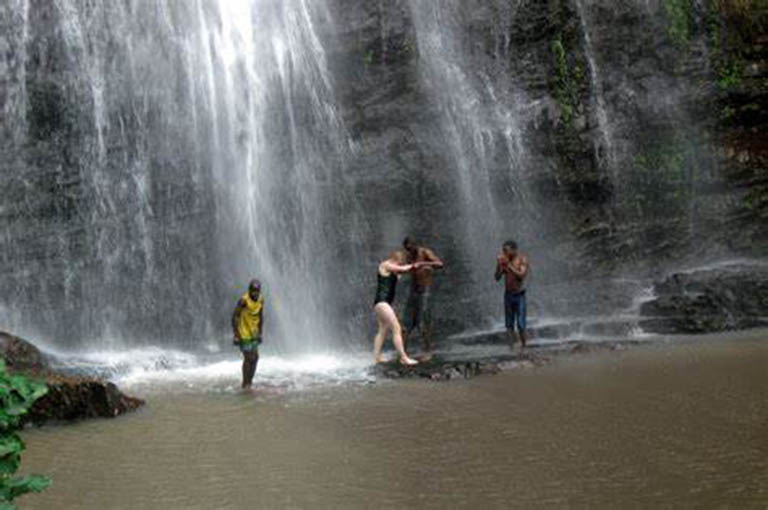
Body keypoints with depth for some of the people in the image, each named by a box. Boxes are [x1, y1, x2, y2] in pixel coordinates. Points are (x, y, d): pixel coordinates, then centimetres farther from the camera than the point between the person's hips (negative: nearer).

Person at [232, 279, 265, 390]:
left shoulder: (261, 299, 0)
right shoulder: (244, 300, -21)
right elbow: (234, 317, -16)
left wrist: (260, 333, 13)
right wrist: (236, 335, -17)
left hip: (253, 333, 7)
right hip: (244, 334, -7)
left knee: (255, 357, 7)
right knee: (248, 358, -5)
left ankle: (250, 381, 19)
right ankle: (245, 384, 7)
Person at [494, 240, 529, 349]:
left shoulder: (522, 259, -10)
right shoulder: (503, 260, 0)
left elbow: (522, 276, -23)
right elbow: (497, 278, 0)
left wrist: (509, 265, -25)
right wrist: (499, 266, -16)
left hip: (519, 295, -4)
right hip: (508, 294, 4)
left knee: (521, 325, -5)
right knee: (509, 324, 4)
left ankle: (523, 347, 9)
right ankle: (511, 347, 9)